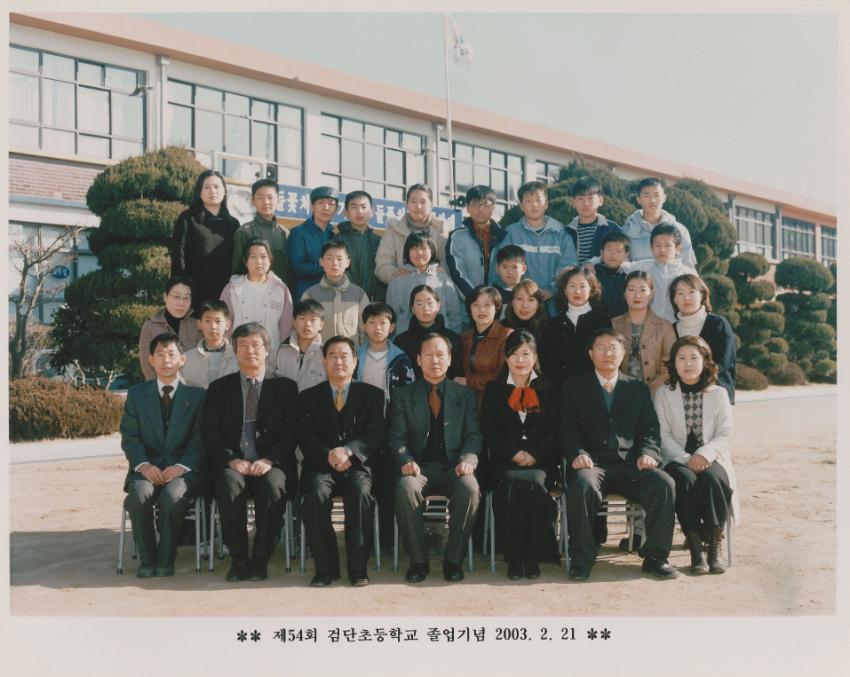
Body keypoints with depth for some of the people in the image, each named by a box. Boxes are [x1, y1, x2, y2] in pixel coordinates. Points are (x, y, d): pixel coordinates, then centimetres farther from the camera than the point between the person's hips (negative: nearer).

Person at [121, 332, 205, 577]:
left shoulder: (196, 395, 8)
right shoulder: (136, 394, 13)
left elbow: (200, 439, 1)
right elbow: (129, 437, 5)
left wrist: (181, 466, -16)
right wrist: (143, 465, -14)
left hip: (183, 468, -1)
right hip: (147, 468, 2)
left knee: (173, 495, -33)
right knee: (139, 493, -31)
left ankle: (165, 560, -14)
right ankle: (146, 559, -13)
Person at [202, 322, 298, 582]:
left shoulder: (285, 387, 13)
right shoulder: (219, 388, 16)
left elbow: (291, 432, 3)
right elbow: (210, 433, 5)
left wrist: (268, 460, -14)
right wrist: (232, 459, -12)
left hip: (272, 465, -1)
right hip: (232, 464, 1)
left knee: (273, 485, -33)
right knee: (230, 483, -33)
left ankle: (261, 559, -20)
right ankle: (238, 558, -20)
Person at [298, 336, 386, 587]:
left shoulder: (372, 394, 14)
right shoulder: (309, 397, 17)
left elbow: (376, 436, 1)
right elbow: (305, 438, 4)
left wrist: (348, 451, -18)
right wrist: (329, 454, -15)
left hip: (357, 465, -1)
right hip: (321, 465, 1)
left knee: (361, 492, -33)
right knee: (316, 493, -31)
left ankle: (358, 567, -22)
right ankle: (326, 567, -19)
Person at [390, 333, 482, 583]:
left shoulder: (465, 395, 16)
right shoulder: (403, 396, 14)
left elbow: (473, 434, 8)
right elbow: (397, 437, 5)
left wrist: (468, 459, -13)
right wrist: (405, 461, -16)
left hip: (453, 468, 0)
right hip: (419, 467, 0)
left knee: (470, 488, -33)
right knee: (406, 487, -34)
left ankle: (453, 559, -16)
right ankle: (418, 560, -18)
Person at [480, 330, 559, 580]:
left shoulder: (547, 390, 17)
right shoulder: (494, 390, 16)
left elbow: (554, 430, 9)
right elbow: (489, 432, 7)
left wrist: (534, 455, -9)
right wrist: (515, 454, -9)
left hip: (541, 461, 0)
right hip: (506, 462, 0)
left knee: (535, 482, -33)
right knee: (514, 483, -33)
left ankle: (533, 556, -25)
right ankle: (514, 557, -25)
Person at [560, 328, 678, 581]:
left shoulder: (638, 389, 20)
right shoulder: (574, 387, 14)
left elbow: (649, 429, 12)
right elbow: (567, 429, 3)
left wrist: (647, 453, -10)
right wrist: (577, 454, -17)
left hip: (630, 465, 2)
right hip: (592, 464, -2)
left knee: (664, 483, -26)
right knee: (582, 485, -35)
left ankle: (655, 557, -10)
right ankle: (582, 559, -19)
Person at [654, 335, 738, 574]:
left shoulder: (719, 394, 13)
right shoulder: (663, 394, 10)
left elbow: (724, 435, 2)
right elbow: (663, 436, -1)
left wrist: (704, 454, -18)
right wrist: (686, 459, -17)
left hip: (710, 459, 1)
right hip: (676, 460, 0)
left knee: (713, 479, -33)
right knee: (686, 480, -34)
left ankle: (715, 545, -21)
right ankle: (695, 546, -25)